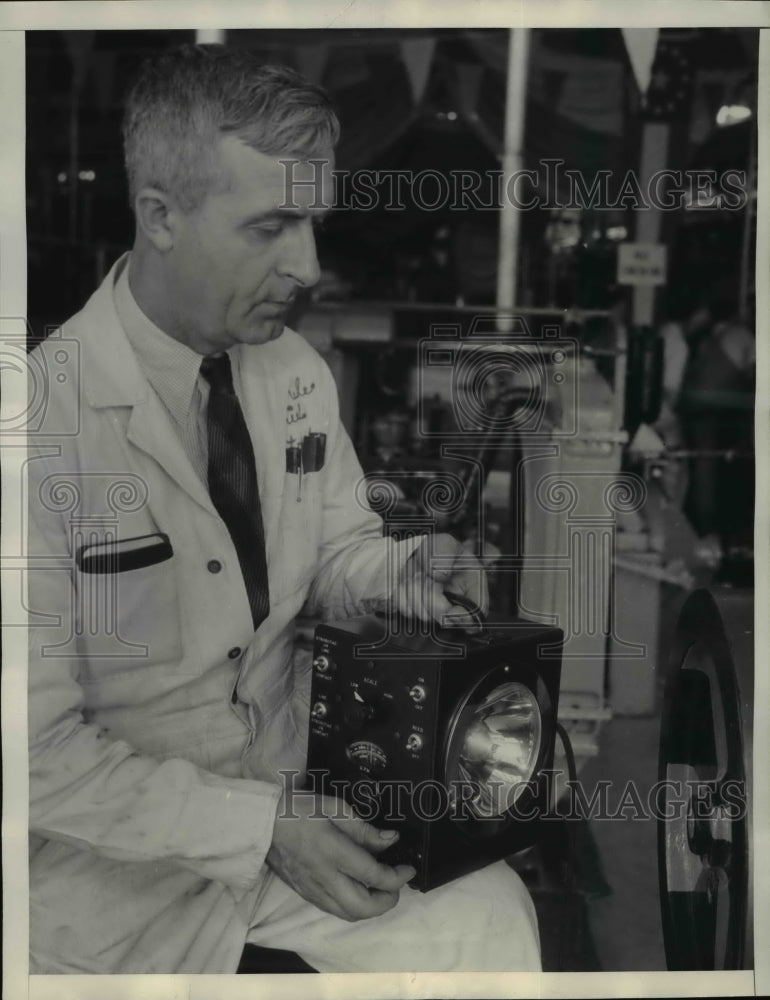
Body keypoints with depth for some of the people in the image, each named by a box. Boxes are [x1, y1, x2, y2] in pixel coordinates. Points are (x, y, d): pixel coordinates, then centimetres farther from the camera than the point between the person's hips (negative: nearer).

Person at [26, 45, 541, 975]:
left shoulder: (298, 374, -3)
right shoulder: (47, 422, -21)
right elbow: (40, 752, -17)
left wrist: (398, 570, -11)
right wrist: (259, 827, -20)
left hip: (297, 790, 5)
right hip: (118, 863, -5)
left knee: (495, 915, -14)